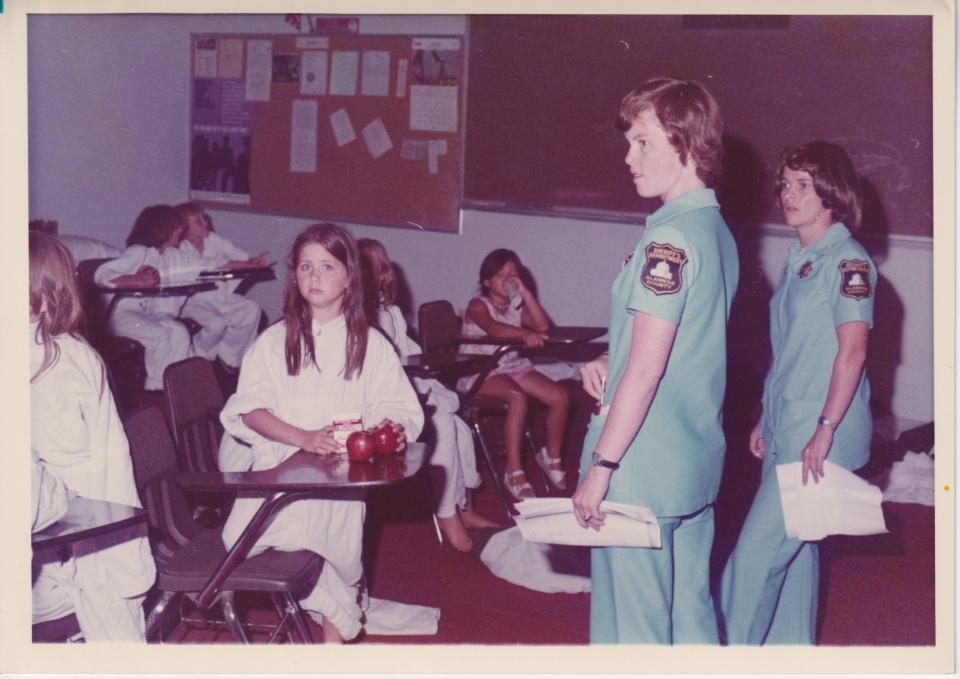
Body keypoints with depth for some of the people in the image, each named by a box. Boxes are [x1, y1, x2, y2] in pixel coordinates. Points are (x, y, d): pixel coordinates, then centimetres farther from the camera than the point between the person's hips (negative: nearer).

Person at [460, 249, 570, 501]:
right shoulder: (478, 306, -6)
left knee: (560, 396, -11)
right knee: (518, 398, -35)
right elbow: (494, 328, -29)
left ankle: (551, 456, 14)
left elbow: (543, 326, -5)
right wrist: (524, 333, -47)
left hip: (513, 366, 7)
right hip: (479, 371, -7)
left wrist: (524, 291, -7)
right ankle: (514, 471, -27)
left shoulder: (516, 305, 13)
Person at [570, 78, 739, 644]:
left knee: (633, 626, 0)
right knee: (690, 613, 16)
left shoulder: (670, 237, -17)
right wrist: (610, 365, 6)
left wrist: (600, 467, -16)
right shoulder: (718, 231, 11)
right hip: (698, 466, 9)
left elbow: (646, 369, -20)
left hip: (642, 469, -9)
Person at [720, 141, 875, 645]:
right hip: (785, 429, 8)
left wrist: (825, 429, -21)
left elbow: (852, 349, -17)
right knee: (794, 547, 14)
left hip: (818, 433, -8)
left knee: (757, 552, -7)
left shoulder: (847, 261, -12)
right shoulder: (797, 258, 13)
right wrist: (766, 420, 16)